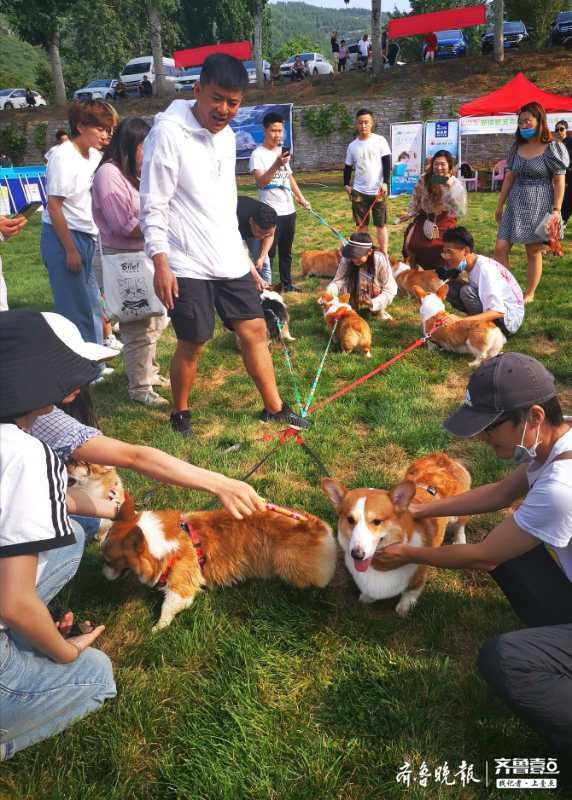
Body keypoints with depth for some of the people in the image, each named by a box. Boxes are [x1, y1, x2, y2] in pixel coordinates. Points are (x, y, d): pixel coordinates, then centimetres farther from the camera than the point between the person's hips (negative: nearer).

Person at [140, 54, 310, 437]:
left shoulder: (227, 134, 11)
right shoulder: (168, 133, -12)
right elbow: (153, 206, -14)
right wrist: (161, 264, -18)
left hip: (230, 259, 7)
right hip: (188, 265, -7)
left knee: (255, 330, 9)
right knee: (192, 345, 3)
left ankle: (274, 407, 23)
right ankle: (180, 415, 25)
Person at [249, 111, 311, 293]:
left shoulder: (282, 151, 14)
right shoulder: (258, 154, -11)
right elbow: (261, 182, -24)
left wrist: (301, 197, 17)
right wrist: (276, 165, -37)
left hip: (289, 210, 8)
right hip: (271, 212, -7)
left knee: (286, 251, 15)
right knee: (269, 252, -5)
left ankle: (287, 284, 24)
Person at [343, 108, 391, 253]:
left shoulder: (380, 141, -3)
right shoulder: (352, 145, 6)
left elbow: (387, 164, -4)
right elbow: (348, 167, 14)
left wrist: (385, 183, -13)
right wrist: (346, 185, 2)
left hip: (377, 191, -3)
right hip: (359, 191, 3)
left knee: (381, 224, 3)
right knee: (361, 225, 8)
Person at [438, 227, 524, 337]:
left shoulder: (484, 269, -26)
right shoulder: (470, 265, -3)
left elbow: (498, 311, -33)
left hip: (510, 317, -8)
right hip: (494, 309, 8)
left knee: (467, 291, -28)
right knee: (450, 287, -5)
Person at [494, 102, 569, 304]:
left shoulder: (552, 148, -5)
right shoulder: (516, 147, 9)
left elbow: (559, 181, -6)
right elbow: (509, 178, 12)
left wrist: (557, 209, -14)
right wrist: (500, 205, 11)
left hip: (539, 205, -5)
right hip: (515, 204, 5)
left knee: (533, 252, 3)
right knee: (500, 248, -5)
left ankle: (529, 293, 15)